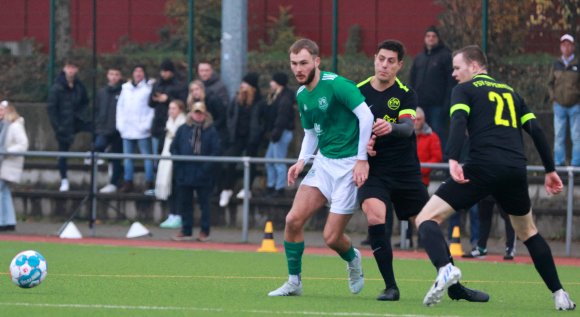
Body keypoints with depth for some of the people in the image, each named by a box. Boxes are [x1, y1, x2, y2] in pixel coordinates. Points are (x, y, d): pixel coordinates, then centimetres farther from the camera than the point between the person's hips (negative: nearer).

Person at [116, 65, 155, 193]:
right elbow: (120, 107, 14)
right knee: (128, 157, 8)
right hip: (127, 130, 6)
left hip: (142, 130, -6)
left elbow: (152, 108, -7)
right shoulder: (126, 88, 14)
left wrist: (146, 125, -15)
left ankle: (150, 183, -3)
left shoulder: (149, 88, -2)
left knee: (147, 156, -4)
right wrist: (120, 124, 4)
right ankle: (128, 182, 12)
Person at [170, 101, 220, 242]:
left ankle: (205, 232, 9)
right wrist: (178, 162, -3)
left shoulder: (211, 131, 0)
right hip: (184, 173, 3)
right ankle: (186, 231, 15)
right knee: (185, 203, 7)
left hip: (203, 175, -3)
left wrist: (206, 167, -13)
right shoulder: (183, 129, 8)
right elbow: (174, 147, 10)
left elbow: (215, 151, -4)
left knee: (204, 203, 2)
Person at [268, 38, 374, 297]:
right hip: (323, 162, 7)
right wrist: (302, 161, 4)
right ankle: (294, 282, 6)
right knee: (293, 219, -8)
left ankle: (353, 259, 28)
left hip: (349, 166, -7)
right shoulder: (302, 95, 9)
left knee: (331, 238, -7)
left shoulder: (335, 84, -16)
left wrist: (362, 159, -22)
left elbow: (366, 115, -21)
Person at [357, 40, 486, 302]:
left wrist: (391, 127, -44)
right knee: (374, 215, -26)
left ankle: (454, 286, 19)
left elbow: (408, 127, -20)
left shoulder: (405, 94, -2)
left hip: (406, 173, 0)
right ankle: (390, 286, -17)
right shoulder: (359, 92, 2)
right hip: (373, 172, 0)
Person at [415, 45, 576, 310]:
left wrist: (452, 160, -22)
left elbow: (458, 122, -9)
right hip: (516, 170, 5)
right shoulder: (510, 92, 27)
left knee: (426, 219, -2)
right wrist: (550, 170, 21)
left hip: (482, 168, -5)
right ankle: (559, 294, 20)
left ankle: (445, 268, -31)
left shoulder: (464, 90, 11)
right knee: (528, 232, 27)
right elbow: (536, 131, 19)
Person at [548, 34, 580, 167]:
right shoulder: (556, 64, 8)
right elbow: (550, 83, 16)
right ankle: (559, 163, 9)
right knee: (559, 136, 4)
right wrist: (553, 98, 4)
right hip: (559, 105, 3)